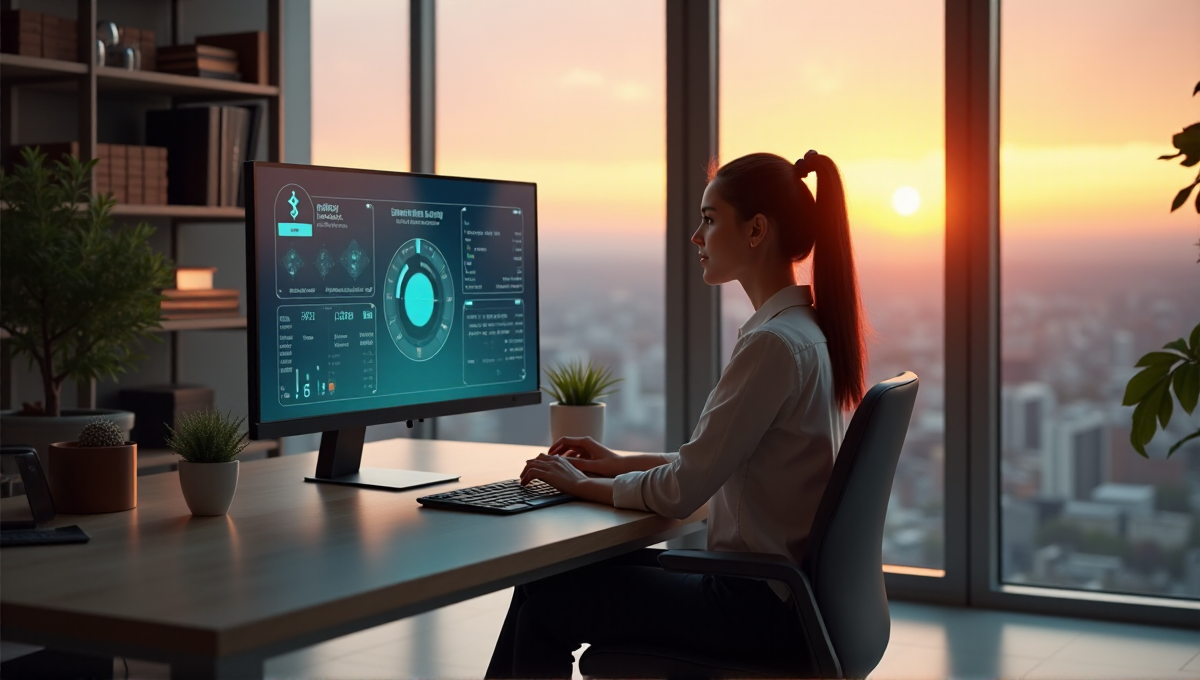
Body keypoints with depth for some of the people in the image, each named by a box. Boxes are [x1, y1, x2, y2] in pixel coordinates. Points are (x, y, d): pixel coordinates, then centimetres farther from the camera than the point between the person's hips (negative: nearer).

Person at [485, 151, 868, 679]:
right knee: (546, 579, 10)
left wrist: (583, 484, -4)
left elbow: (680, 492, -20)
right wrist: (620, 464, 15)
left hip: (762, 613, -9)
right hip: (776, 593, 9)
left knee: (547, 604, -3)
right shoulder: (806, 330, 11)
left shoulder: (774, 344, -21)